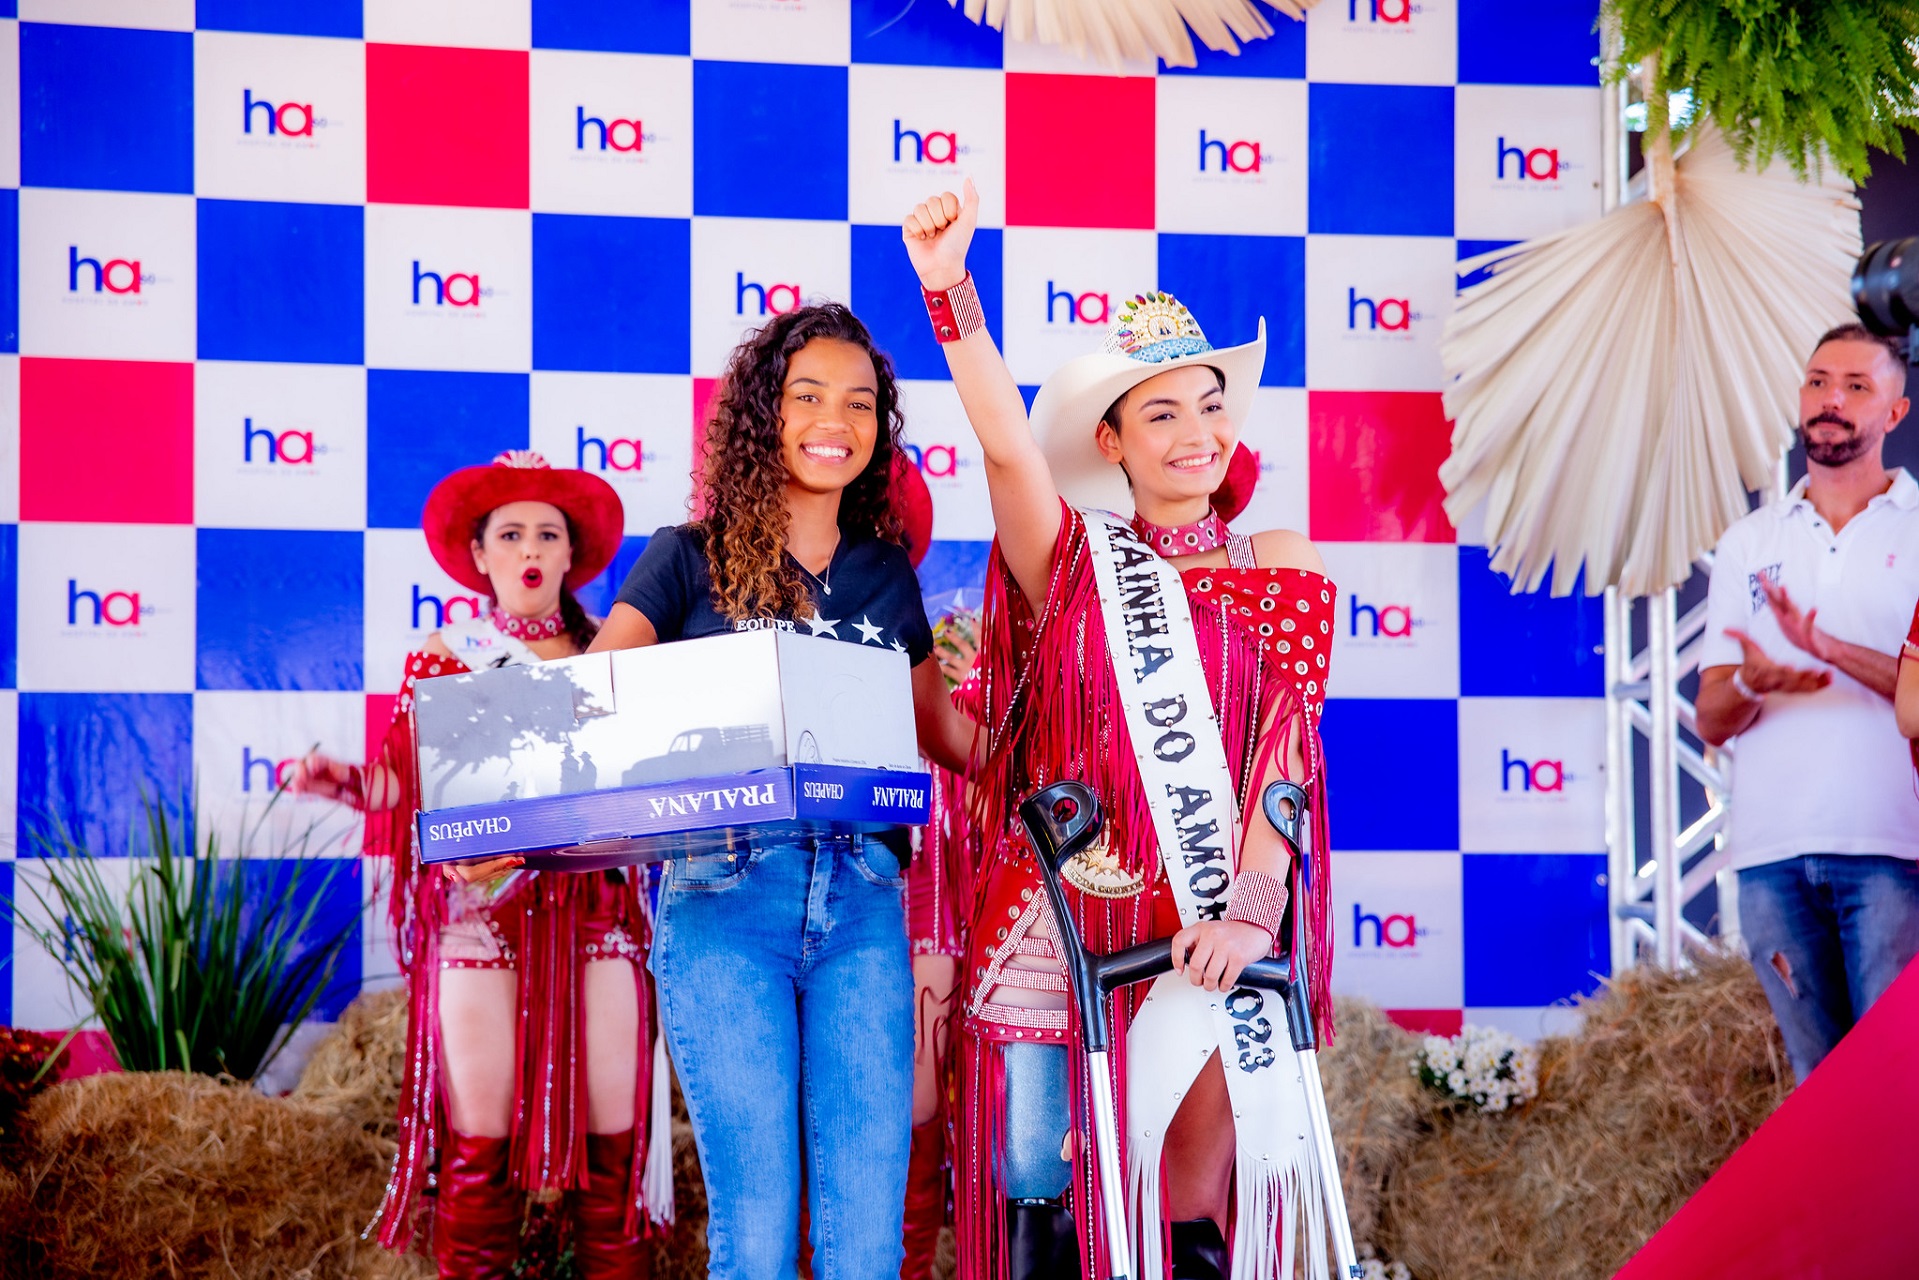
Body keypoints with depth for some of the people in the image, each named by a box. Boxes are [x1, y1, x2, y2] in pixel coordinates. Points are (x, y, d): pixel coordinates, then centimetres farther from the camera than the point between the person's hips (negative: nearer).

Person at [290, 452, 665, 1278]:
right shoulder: (445, 657, 11)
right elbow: (415, 793, 3)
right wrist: (349, 784, -16)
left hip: (597, 916, 2)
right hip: (482, 915, -1)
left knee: (612, 1137, -1)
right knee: (480, 1146, -4)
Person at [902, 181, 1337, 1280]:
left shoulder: (1280, 571, 6)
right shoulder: (1075, 563, 6)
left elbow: (1284, 753, -2)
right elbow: (1008, 446, -12)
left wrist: (1251, 907, -17)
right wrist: (949, 287, -28)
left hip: (1204, 917, 0)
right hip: (1058, 903, 0)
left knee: (1197, 1178, 0)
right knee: (1035, 1175, -1)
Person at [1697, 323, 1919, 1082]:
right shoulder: (1748, 544, 16)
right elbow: (1711, 721, 11)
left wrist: (1830, 650, -19)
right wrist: (1751, 684, -12)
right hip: (1772, 849, 3)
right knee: (1817, 1073, 7)